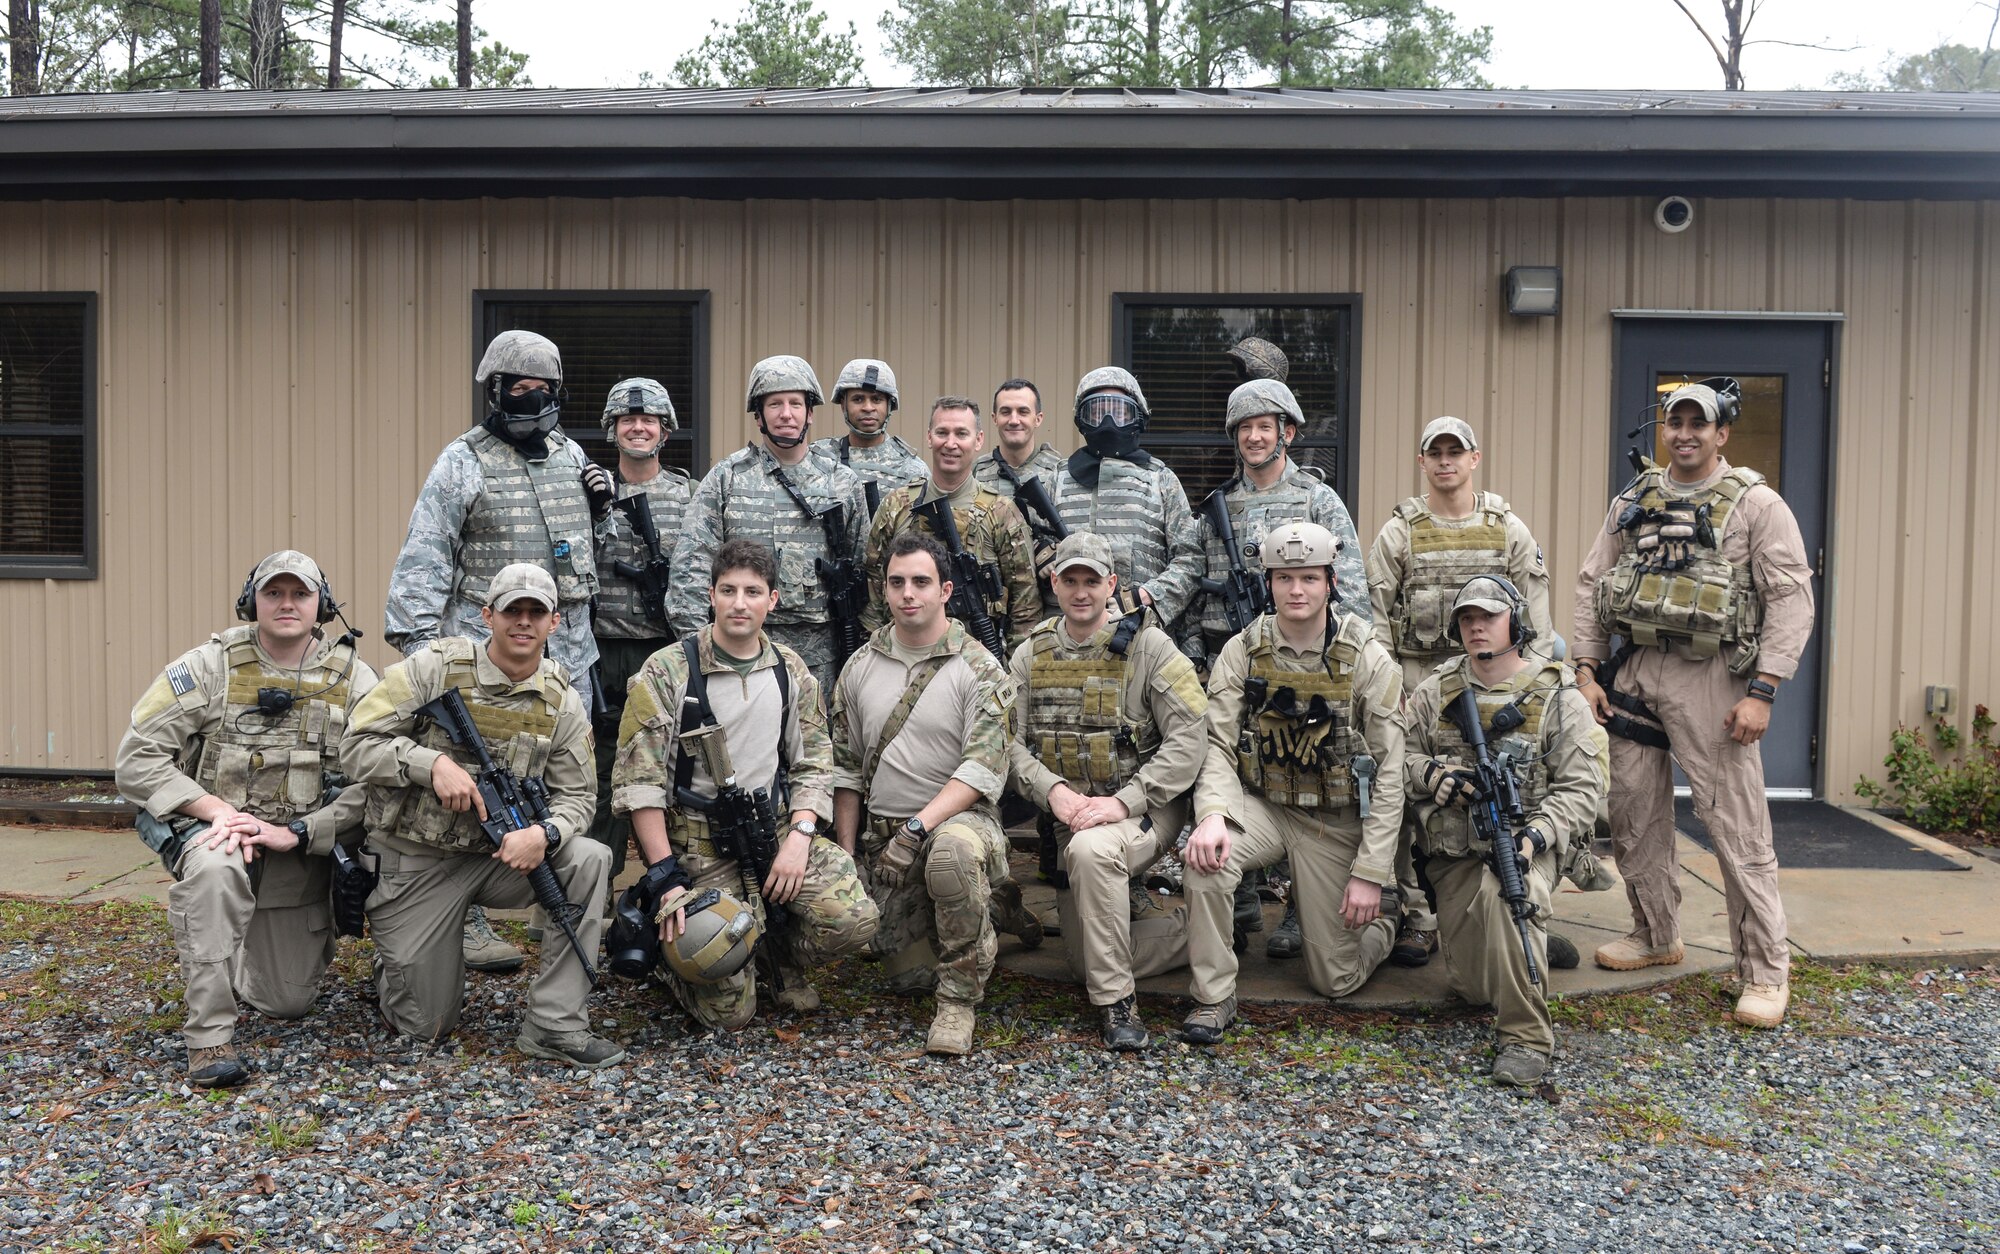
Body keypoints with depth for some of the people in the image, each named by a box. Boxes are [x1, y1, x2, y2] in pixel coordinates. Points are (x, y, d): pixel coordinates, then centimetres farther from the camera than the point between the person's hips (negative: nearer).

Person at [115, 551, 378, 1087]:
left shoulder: (352, 678, -7)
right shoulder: (209, 666, -9)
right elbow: (138, 756, -11)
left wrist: (295, 833, -22)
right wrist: (217, 809, -23)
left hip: (302, 850, 2)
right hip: (213, 831, -2)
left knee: (288, 1002, 8)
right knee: (217, 869, -41)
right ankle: (209, 1034, -28)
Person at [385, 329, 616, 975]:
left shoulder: (571, 455, 13)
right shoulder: (463, 462, -5)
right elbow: (422, 562, -8)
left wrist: (600, 508, 3)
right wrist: (417, 644, -14)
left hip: (569, 649, 6)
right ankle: (466, 922, 6)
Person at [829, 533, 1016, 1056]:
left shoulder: (979, 670, -7)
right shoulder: (860, 668, 8)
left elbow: (983, 771, -16)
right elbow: (846, 769, 12)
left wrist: (916, 829, -25)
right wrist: (846, 856, 5)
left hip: (958, 817, -4)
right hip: (882, 834, 5)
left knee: (952, 852, -40)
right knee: (899, 962, -4)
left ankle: (959, 998, -19)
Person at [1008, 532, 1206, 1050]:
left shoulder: (1148, 646, -7)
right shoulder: (1030, 655, 5)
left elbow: (1188, 739, -15)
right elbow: (1011, 742, 0)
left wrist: (1122, 802, -24)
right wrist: (1054, 790, -20)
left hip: (1144, 810, -5)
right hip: (1070, 816, 5)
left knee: (1090, 850, -39)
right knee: (1087, 963, 4)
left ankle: (1119, 1002, -24)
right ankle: (1198, 928, 26)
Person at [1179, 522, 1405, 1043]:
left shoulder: (1368, 662, -10)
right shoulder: (1242, 653, -5)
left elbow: (1388, 773, -9)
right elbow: (1218, 745, -11)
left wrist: (1371, 873, -13)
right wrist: (1213, 813, -32)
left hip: (1335, 820, -1)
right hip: (1263, 806, 1)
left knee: (1336, 980, 1)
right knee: (1206, 855, -33)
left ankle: (1381, 927, 37)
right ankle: (1213, 996, -15)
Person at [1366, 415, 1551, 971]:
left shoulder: (1509, 529, 8)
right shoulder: (1398, 533, 5)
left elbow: (1535, 611, 8)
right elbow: (1376, 615, 3)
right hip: (1417, 678, -1)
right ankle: (1417, 920, 7)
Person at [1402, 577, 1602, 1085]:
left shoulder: (1556, 695, 0)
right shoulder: (1436, 690, 8)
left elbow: (1581, 787, -5)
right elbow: (1399, 757, 10)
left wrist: (1537, 835, -22)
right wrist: (1439, 777, -12)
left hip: (1526, 842, -3)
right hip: (1455, 851, 3)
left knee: (1506, 892, -39)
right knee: (1471, 984, -5)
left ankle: (1525, 1037, -24)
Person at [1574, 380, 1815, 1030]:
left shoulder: (1755, 503, -3)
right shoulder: (1633, 501, 12)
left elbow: (1792, 597, -8)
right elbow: (1591, 585, 13)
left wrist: (1762, 692, -15)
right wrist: (1587, 671, 5)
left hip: (1711, 677, -5)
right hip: (1638, 671, 5)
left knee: (1738, 827, -5)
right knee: (1634, 812, 12)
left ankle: (1766, 970, 6)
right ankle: (1655, 936, 29)